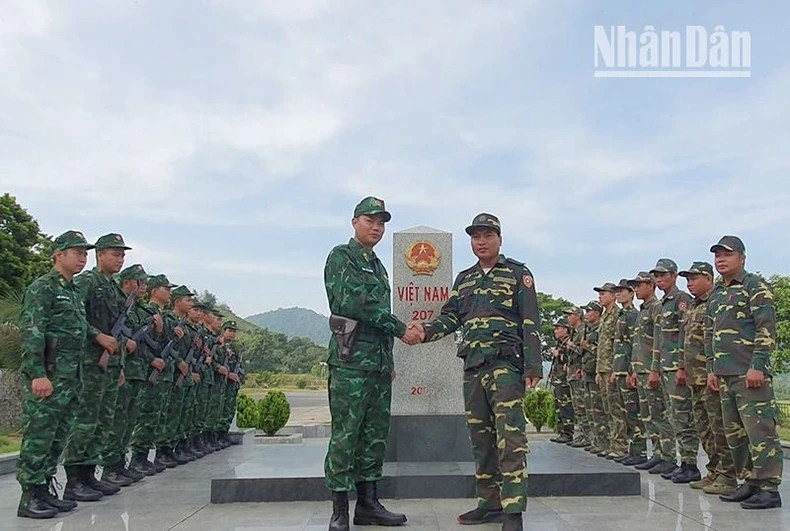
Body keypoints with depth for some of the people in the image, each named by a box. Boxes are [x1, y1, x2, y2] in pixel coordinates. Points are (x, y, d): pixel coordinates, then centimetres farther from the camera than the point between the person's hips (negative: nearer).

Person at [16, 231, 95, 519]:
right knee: (38, 436, -3)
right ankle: (30, 498, 5)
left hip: (70, 377, 9)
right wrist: (37, 374, -23)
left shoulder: (76, 292, 18)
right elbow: (30, 333, -16)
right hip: (46, 376, -9)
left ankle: (45, 490, 22)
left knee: (57, 438, 13)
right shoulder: (41, 287, -8)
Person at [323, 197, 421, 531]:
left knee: (375, 435, 9)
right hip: (351, 360, -8)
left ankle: (368, 504, 18)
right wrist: (401, 329, -13)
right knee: (345, 435, -4)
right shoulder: (340, 257, -3)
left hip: (380, 362, 8)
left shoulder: (378, 266, 21)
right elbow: (355, 303, -15)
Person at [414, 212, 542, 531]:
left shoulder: (518, 274, 3)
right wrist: (428, 330, -7)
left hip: (505, 364, -6)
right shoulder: (463, 279, 19)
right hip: (472, 367, 6)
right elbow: (450, 316, 14)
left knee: (509, 436, -11)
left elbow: (531, 323, -3)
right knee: (480, 437, 10)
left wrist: (533, 366, -10)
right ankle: (489, 503, 20)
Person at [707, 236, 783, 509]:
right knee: (734, 433, 11)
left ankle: (769, 488, 1)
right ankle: (750, 482, 21)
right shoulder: (716, 294, 19)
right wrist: (711, 368, 17)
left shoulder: (756, 286, -4)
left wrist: (757, 366, -18)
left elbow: (767, 328, -12)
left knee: (759, 430, -6)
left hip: (750, 373, -8)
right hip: (726, 374, 8)